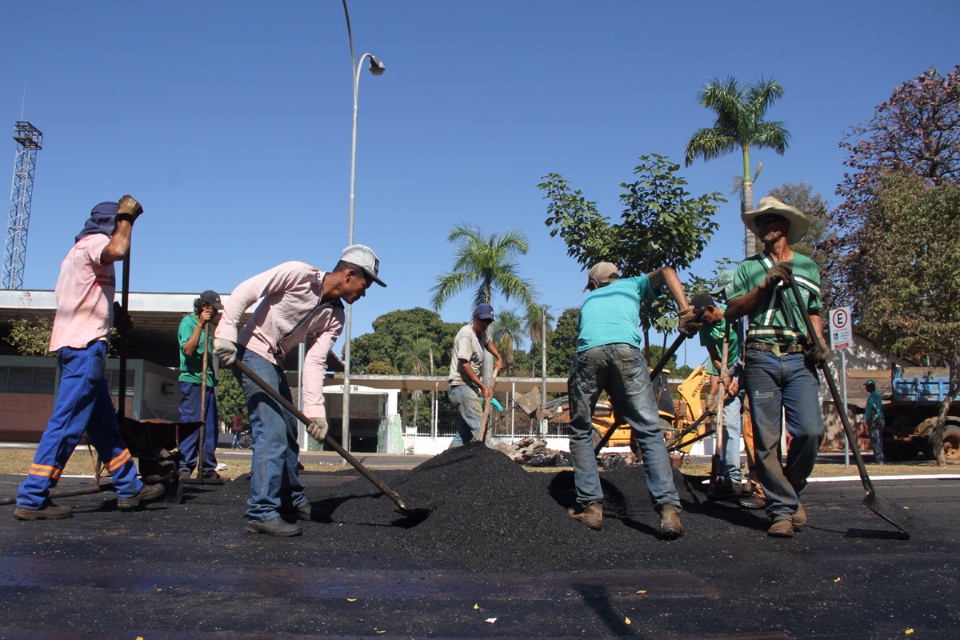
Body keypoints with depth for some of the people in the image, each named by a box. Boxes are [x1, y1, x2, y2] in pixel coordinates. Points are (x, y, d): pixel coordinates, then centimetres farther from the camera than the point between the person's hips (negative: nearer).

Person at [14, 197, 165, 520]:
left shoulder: (81, 248, 24)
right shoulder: (95, 241, -5)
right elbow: (117, 251, -30)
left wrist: (112, 312, 17)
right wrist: (126, 217, -13)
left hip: (74, 345, 11)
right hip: (84, 345, -11)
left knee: (103, 423, 12)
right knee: (67, 423, -10)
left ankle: (129, 488, 19)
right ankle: (32, 499, -7)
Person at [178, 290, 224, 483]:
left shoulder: (208, 326, 20)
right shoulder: (188, 322, -3)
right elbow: (188, 350, -19)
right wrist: (200, 324, -19)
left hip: (208, 383, 8)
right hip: (192, 381, -8)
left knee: (210, 429, 7)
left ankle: (208, 470, 11)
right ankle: (184, 469, -3)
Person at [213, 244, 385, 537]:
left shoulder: (335, 317, 1)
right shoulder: (298, 274, -17)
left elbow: (315, 361, -5)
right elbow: (244, 291, -17)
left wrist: (314, 409, -15)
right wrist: (226, 333, -24)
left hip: (275, 363, 8)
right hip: (251, 351, -8)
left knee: (289, 432, 15)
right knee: (273, 432, -16)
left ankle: (292, 499, 31)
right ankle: (261, 512, -10)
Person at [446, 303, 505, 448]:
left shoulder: (482, 332, 13)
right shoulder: (466, 334, -15)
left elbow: (488, 342, 40)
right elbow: (464, 364, -23)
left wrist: (499, 357, 26)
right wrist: (483, 387, -24)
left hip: (470, 386, 10)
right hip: (461, 385, -10)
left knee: (465, 429, 10)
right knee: (478, 425, -20)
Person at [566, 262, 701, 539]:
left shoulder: (589, 300, 39)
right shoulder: (632, 284, 34)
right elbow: (666, 272, 14)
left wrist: (615, 400, 42)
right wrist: (685, 312, 1)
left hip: (587, 353, 2)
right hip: (625, 349, -1)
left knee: (581, 432, 16)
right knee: (649, 431, 1)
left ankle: (591, 505, 11)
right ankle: (668, 510, -11)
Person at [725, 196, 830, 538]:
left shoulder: (808, 266, 20)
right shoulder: (749, 267, 15)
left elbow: (814, 311, 24)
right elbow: (731, 311, 4)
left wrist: (818, 340, 4)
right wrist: (765, 284, -7)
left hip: (800, 359, 1)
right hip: (762, 359, -1)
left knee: (810, 430, -14)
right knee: (766, 439, -5)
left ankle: (791, 489, 12)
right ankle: (782, 509, 4)